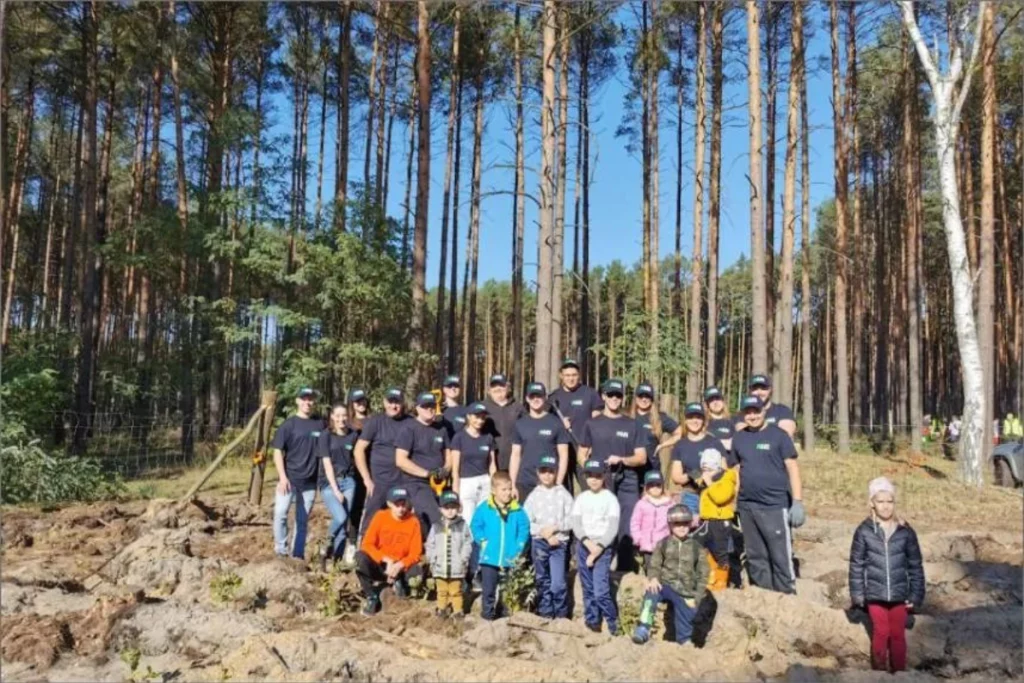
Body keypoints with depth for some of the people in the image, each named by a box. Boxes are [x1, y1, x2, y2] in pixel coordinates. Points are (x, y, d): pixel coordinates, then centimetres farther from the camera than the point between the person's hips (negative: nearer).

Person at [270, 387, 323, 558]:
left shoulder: (320, 424, 5)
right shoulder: (288, 424, -2)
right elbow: (278, 452, -4)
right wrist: (282, 477, -14)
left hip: (310, 481, 3)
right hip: (289, 479, -2)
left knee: (302, 520, 9)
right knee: (280, 513, -16)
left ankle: (298, 555, 18)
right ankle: (281, 551, -4)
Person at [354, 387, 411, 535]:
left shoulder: (411, 423, 5)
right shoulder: (375, 421, 1)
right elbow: (359, 450, -1)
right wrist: (367, 479, -6)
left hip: (404, 483, 2)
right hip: (379, 482, -2)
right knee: (371, 522, 1)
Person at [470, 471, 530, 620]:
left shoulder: (517, 510, -2)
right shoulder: (484, 509, -6)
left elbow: (524, 529, 3)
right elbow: (475, 527, 3)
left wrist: (519, 547, -5)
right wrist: (483, 541, -5)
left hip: (510, 560, 2)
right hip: (489, 559, -1)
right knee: (488, 589, 4)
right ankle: (488, 614, 16)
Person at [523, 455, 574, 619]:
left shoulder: (563, 494, 2)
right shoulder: (534, 495, 3)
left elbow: (571, 519, -3)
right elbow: (526, 522, -2)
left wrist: (555, 527, -12)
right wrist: (543, 532, -12)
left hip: (559, 542, -2)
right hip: (539, 542, 2)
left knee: (558, 583, -7)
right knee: (542, 582, 11)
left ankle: (561, 616, 9)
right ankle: (545, 615, 22)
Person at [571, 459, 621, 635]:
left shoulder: (610, 499, -1)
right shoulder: (581, 498, 9)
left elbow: (613, 528, -6)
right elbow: (576, 524, 1)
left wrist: (598, 547, -13)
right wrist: (588, 543, -13)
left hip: (603, 547, -4)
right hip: (583, 546, 4)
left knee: (601, 591, -13)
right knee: (588, 589, 7)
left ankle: (613, 624, 4)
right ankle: (592, 624, 18)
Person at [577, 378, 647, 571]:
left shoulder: (632, 425, 9)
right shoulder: (592, 424, 9)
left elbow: (642, 458, 5)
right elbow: (582, 455, 10)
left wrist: (621, 460, -13)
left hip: (627, 485, 0)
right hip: (600, 484, 0)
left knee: (627, 532, -1)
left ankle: (626, 574, 7)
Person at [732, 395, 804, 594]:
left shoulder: (778, 435, -3)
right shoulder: (738, 438, 10)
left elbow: (792, 468, -5)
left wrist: (797, 502, -12)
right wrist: (733, 501, 10)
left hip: (775, 505, -5)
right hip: (746, 506, 5)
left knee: (781, 557, -5)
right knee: (755, 557, 12)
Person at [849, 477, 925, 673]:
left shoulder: (905, 531, -3)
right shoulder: (864, 531, -6)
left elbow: (916, 565, 3)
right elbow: (856, 565, -1)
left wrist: (916, 595, 1)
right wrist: (858, 594, -2)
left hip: (899, 594, 1)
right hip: (875, 594, -1)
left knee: (898, 634, 10)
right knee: (880, 633, 10)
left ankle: (899, 673, 23)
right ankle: (879, 672, 23)